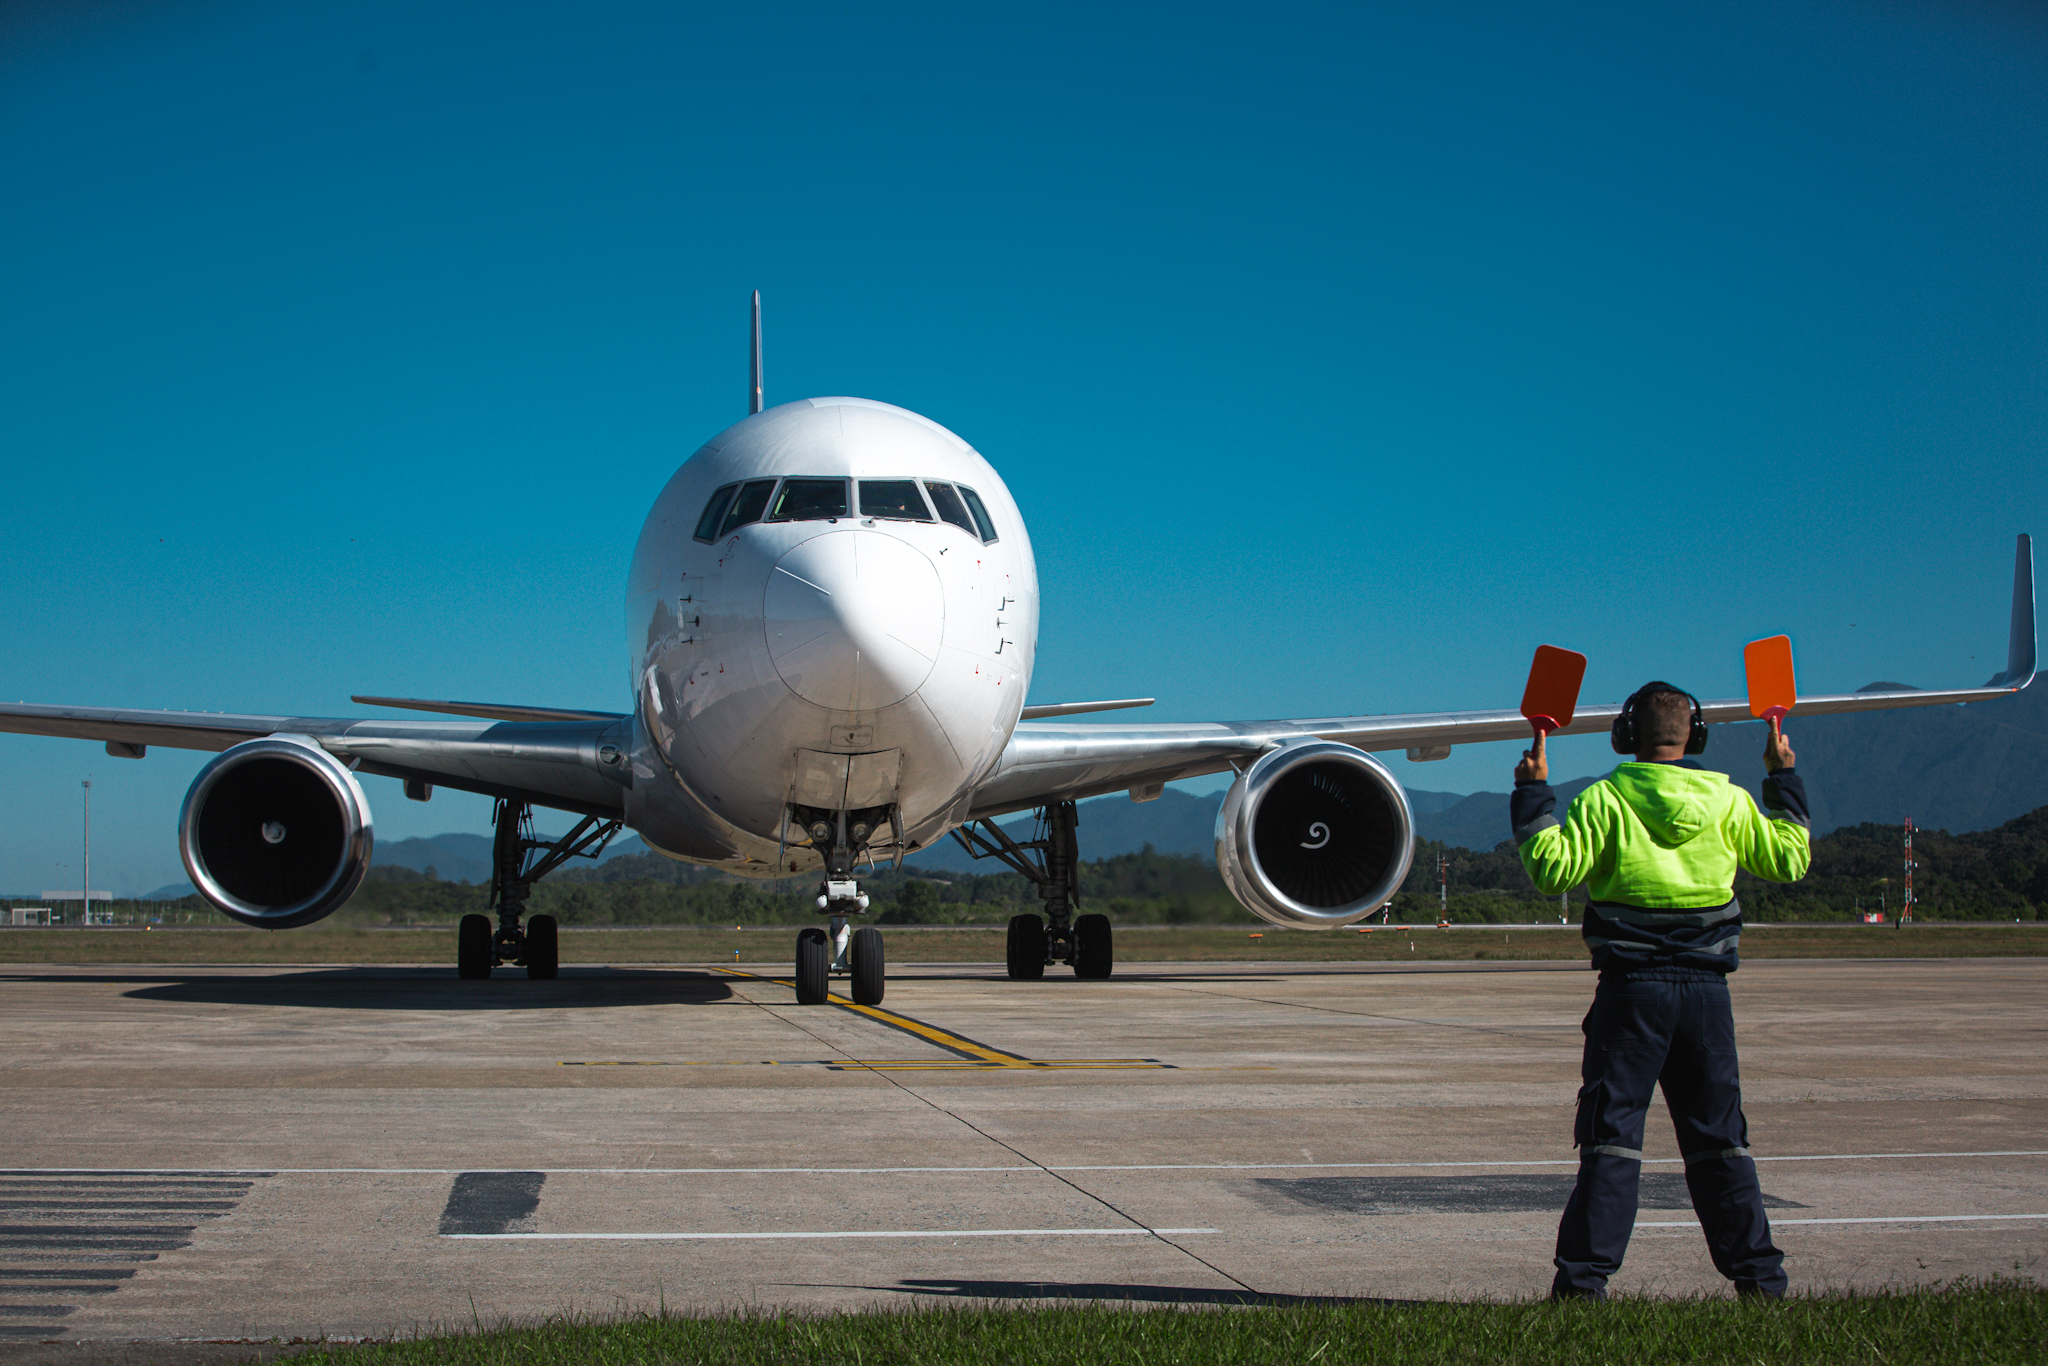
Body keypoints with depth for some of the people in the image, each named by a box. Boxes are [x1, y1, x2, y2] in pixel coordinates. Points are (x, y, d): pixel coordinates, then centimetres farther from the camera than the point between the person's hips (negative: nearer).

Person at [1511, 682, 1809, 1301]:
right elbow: (1790, 860, 15)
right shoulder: (1729, 802, 3)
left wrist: (1533, 796, 1)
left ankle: (1585, 1276, -4)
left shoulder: (1606, 800, -6)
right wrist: (1784, 780, 25)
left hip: (1632, 988, -3)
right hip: (1707, 988, 3)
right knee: (1719, 1138, 12)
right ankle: (1759, 1276, 14)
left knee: (1612, 1135, 1)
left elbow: (1553, 871, -9)